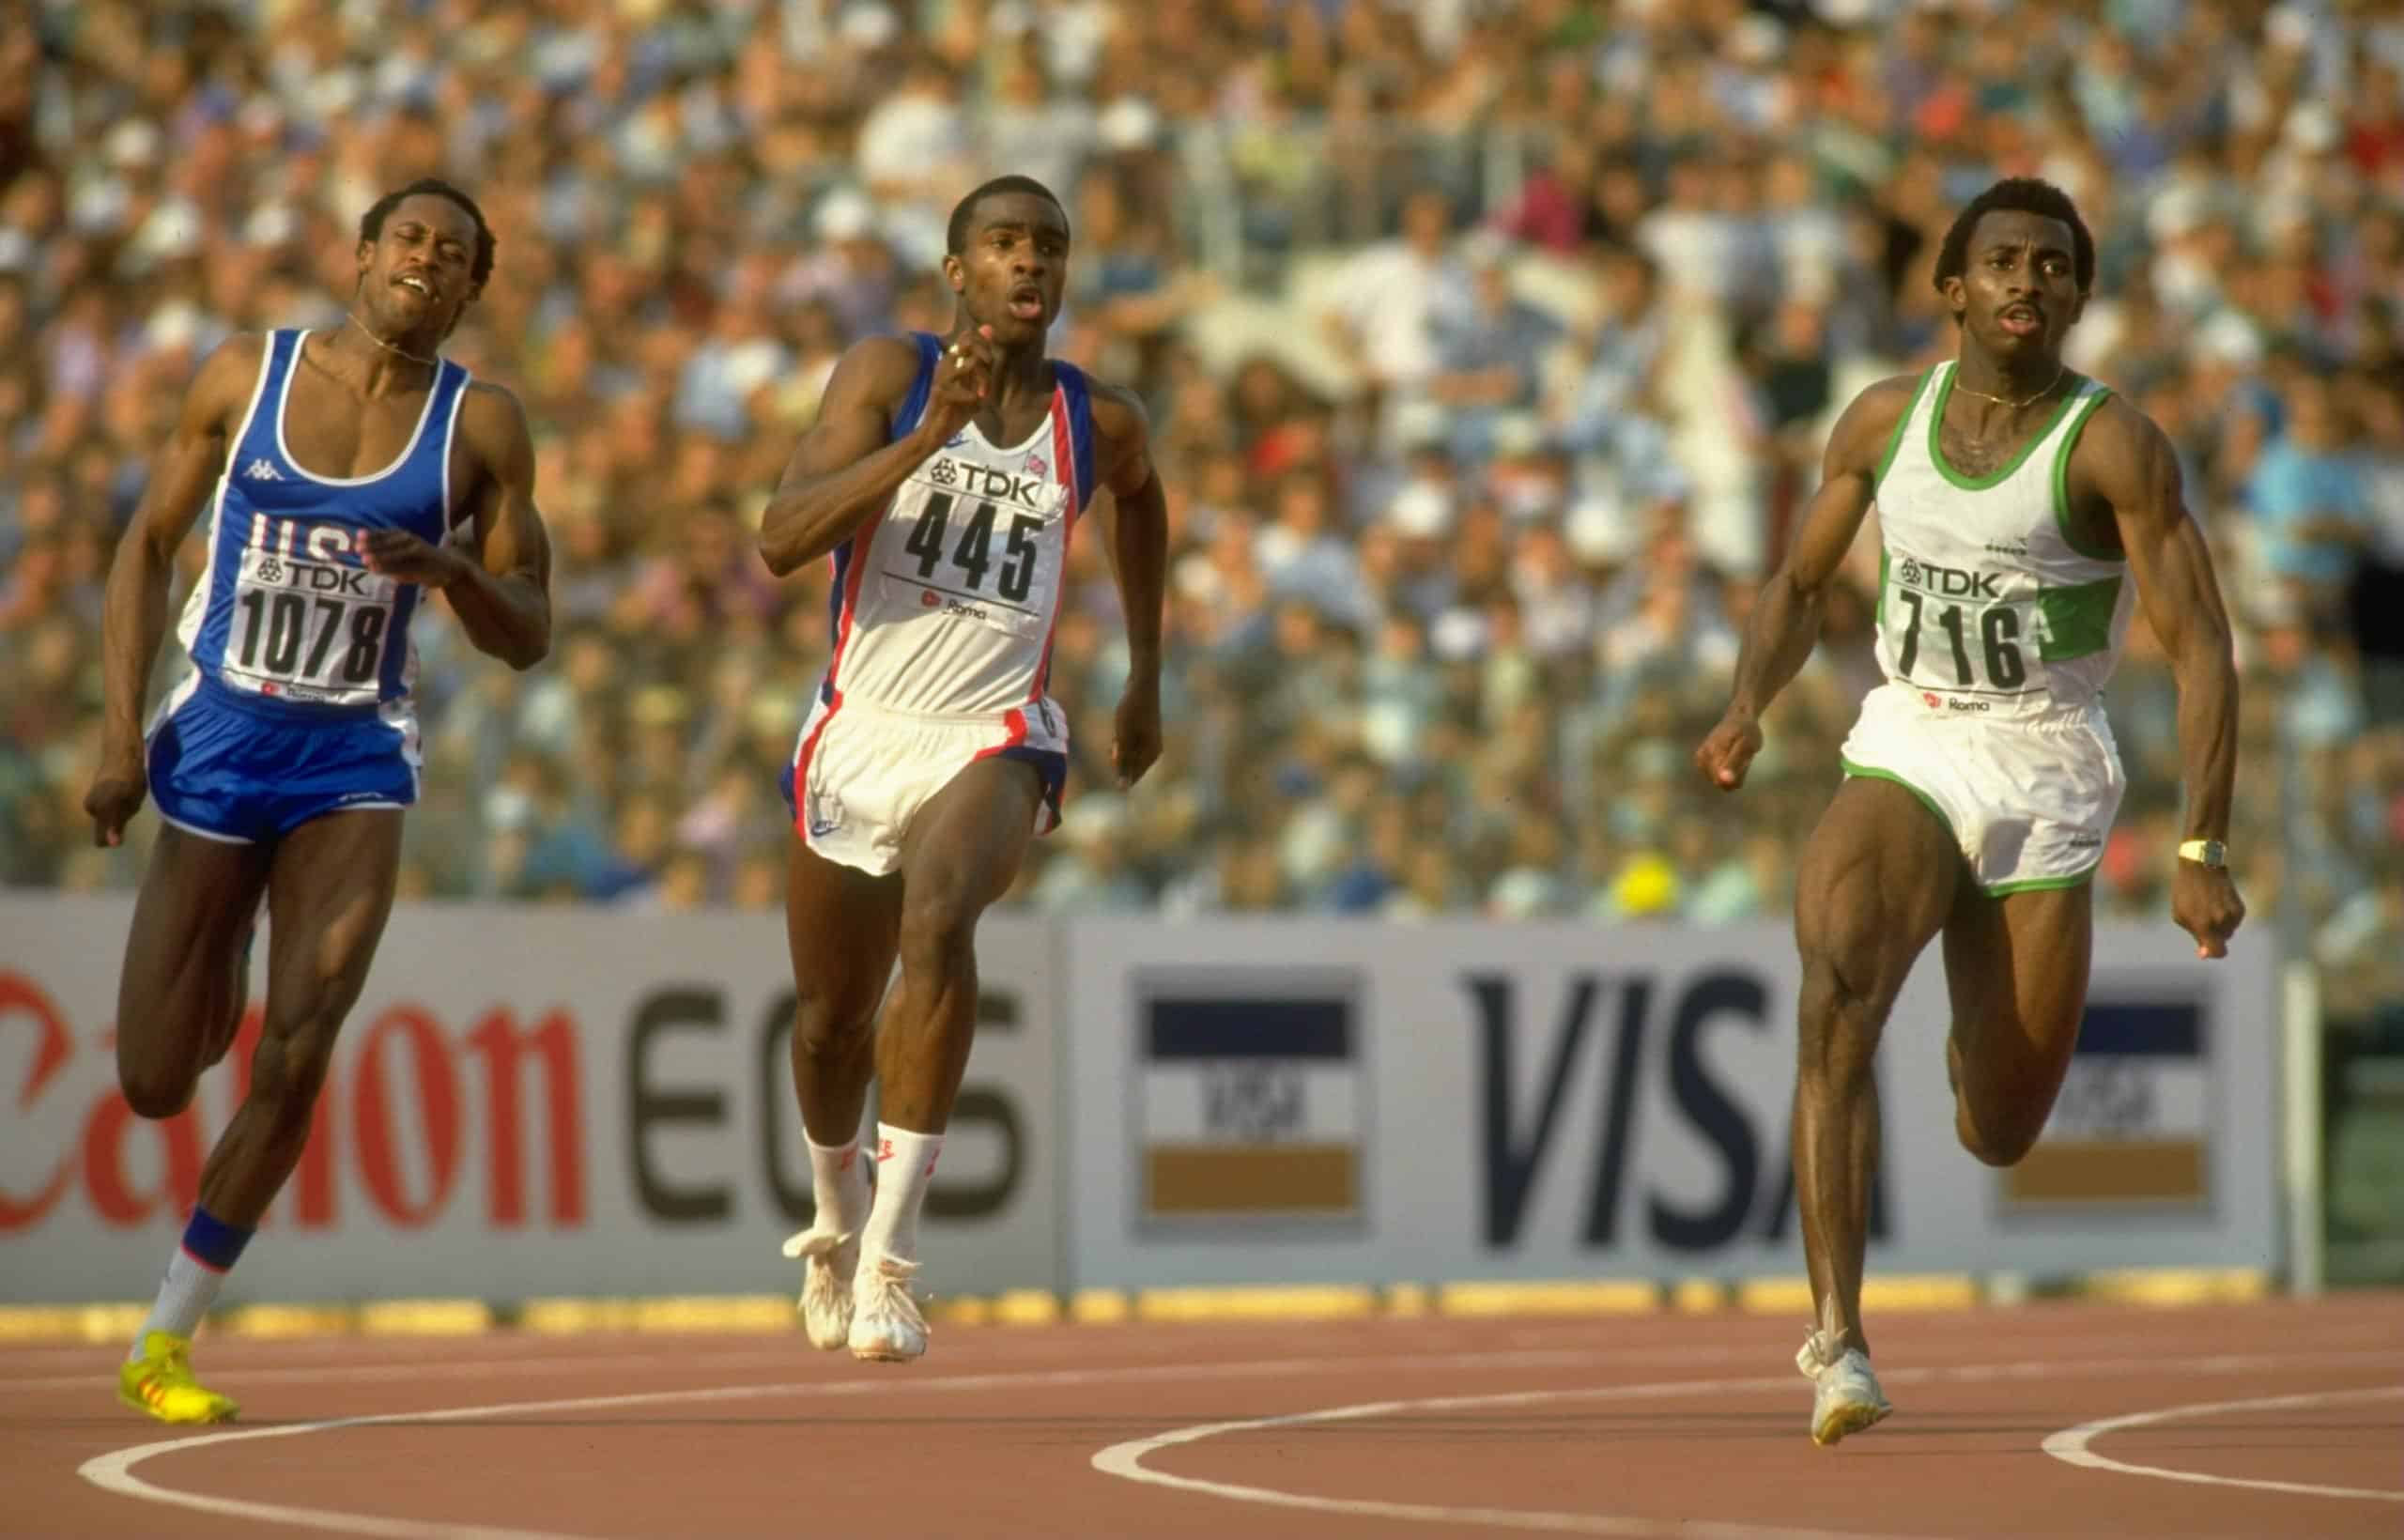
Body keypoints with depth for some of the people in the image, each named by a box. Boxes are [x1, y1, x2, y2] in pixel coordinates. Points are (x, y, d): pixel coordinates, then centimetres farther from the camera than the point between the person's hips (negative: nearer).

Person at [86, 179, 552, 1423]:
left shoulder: (479, 424, 0)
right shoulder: (246, 375, -1)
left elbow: (528, 639, 2)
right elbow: (147, 547, 5)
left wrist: (451, 570, -20)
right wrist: (121, 734, -4)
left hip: (356, 763, 0)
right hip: (217, 743, 0)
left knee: (294, 1063, -16)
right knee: (155, 1085, 4)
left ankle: (165, 1343, -3)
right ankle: (216, 978, 43)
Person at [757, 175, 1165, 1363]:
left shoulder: (1099, 424, 3)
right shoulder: (889, 375, -5)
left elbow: (1139, 498, 29)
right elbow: (782, 540, -18)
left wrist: (1146, 677, 30)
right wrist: (930, 435, -27)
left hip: (991, 739, -1)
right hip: (857, 732, 1)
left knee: (936, 920, -33)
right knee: (831, 1017, 14)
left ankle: (888, 1260, -32)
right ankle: (836, 1215, 49)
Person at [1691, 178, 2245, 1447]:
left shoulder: (2113, 446, -10)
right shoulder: (1885, 419, 2)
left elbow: (2201, 649, -14)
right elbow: (1801, 583, 15)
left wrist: (2202, 849, -22)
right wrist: (1747, 709, -5)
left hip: (2044, 781, -1)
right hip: (1904, 754, 2)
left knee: (1999, 1139, 5)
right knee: (1835, 1002, -28)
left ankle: (1978, 1050, 46)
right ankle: (1838, 1342, -30)